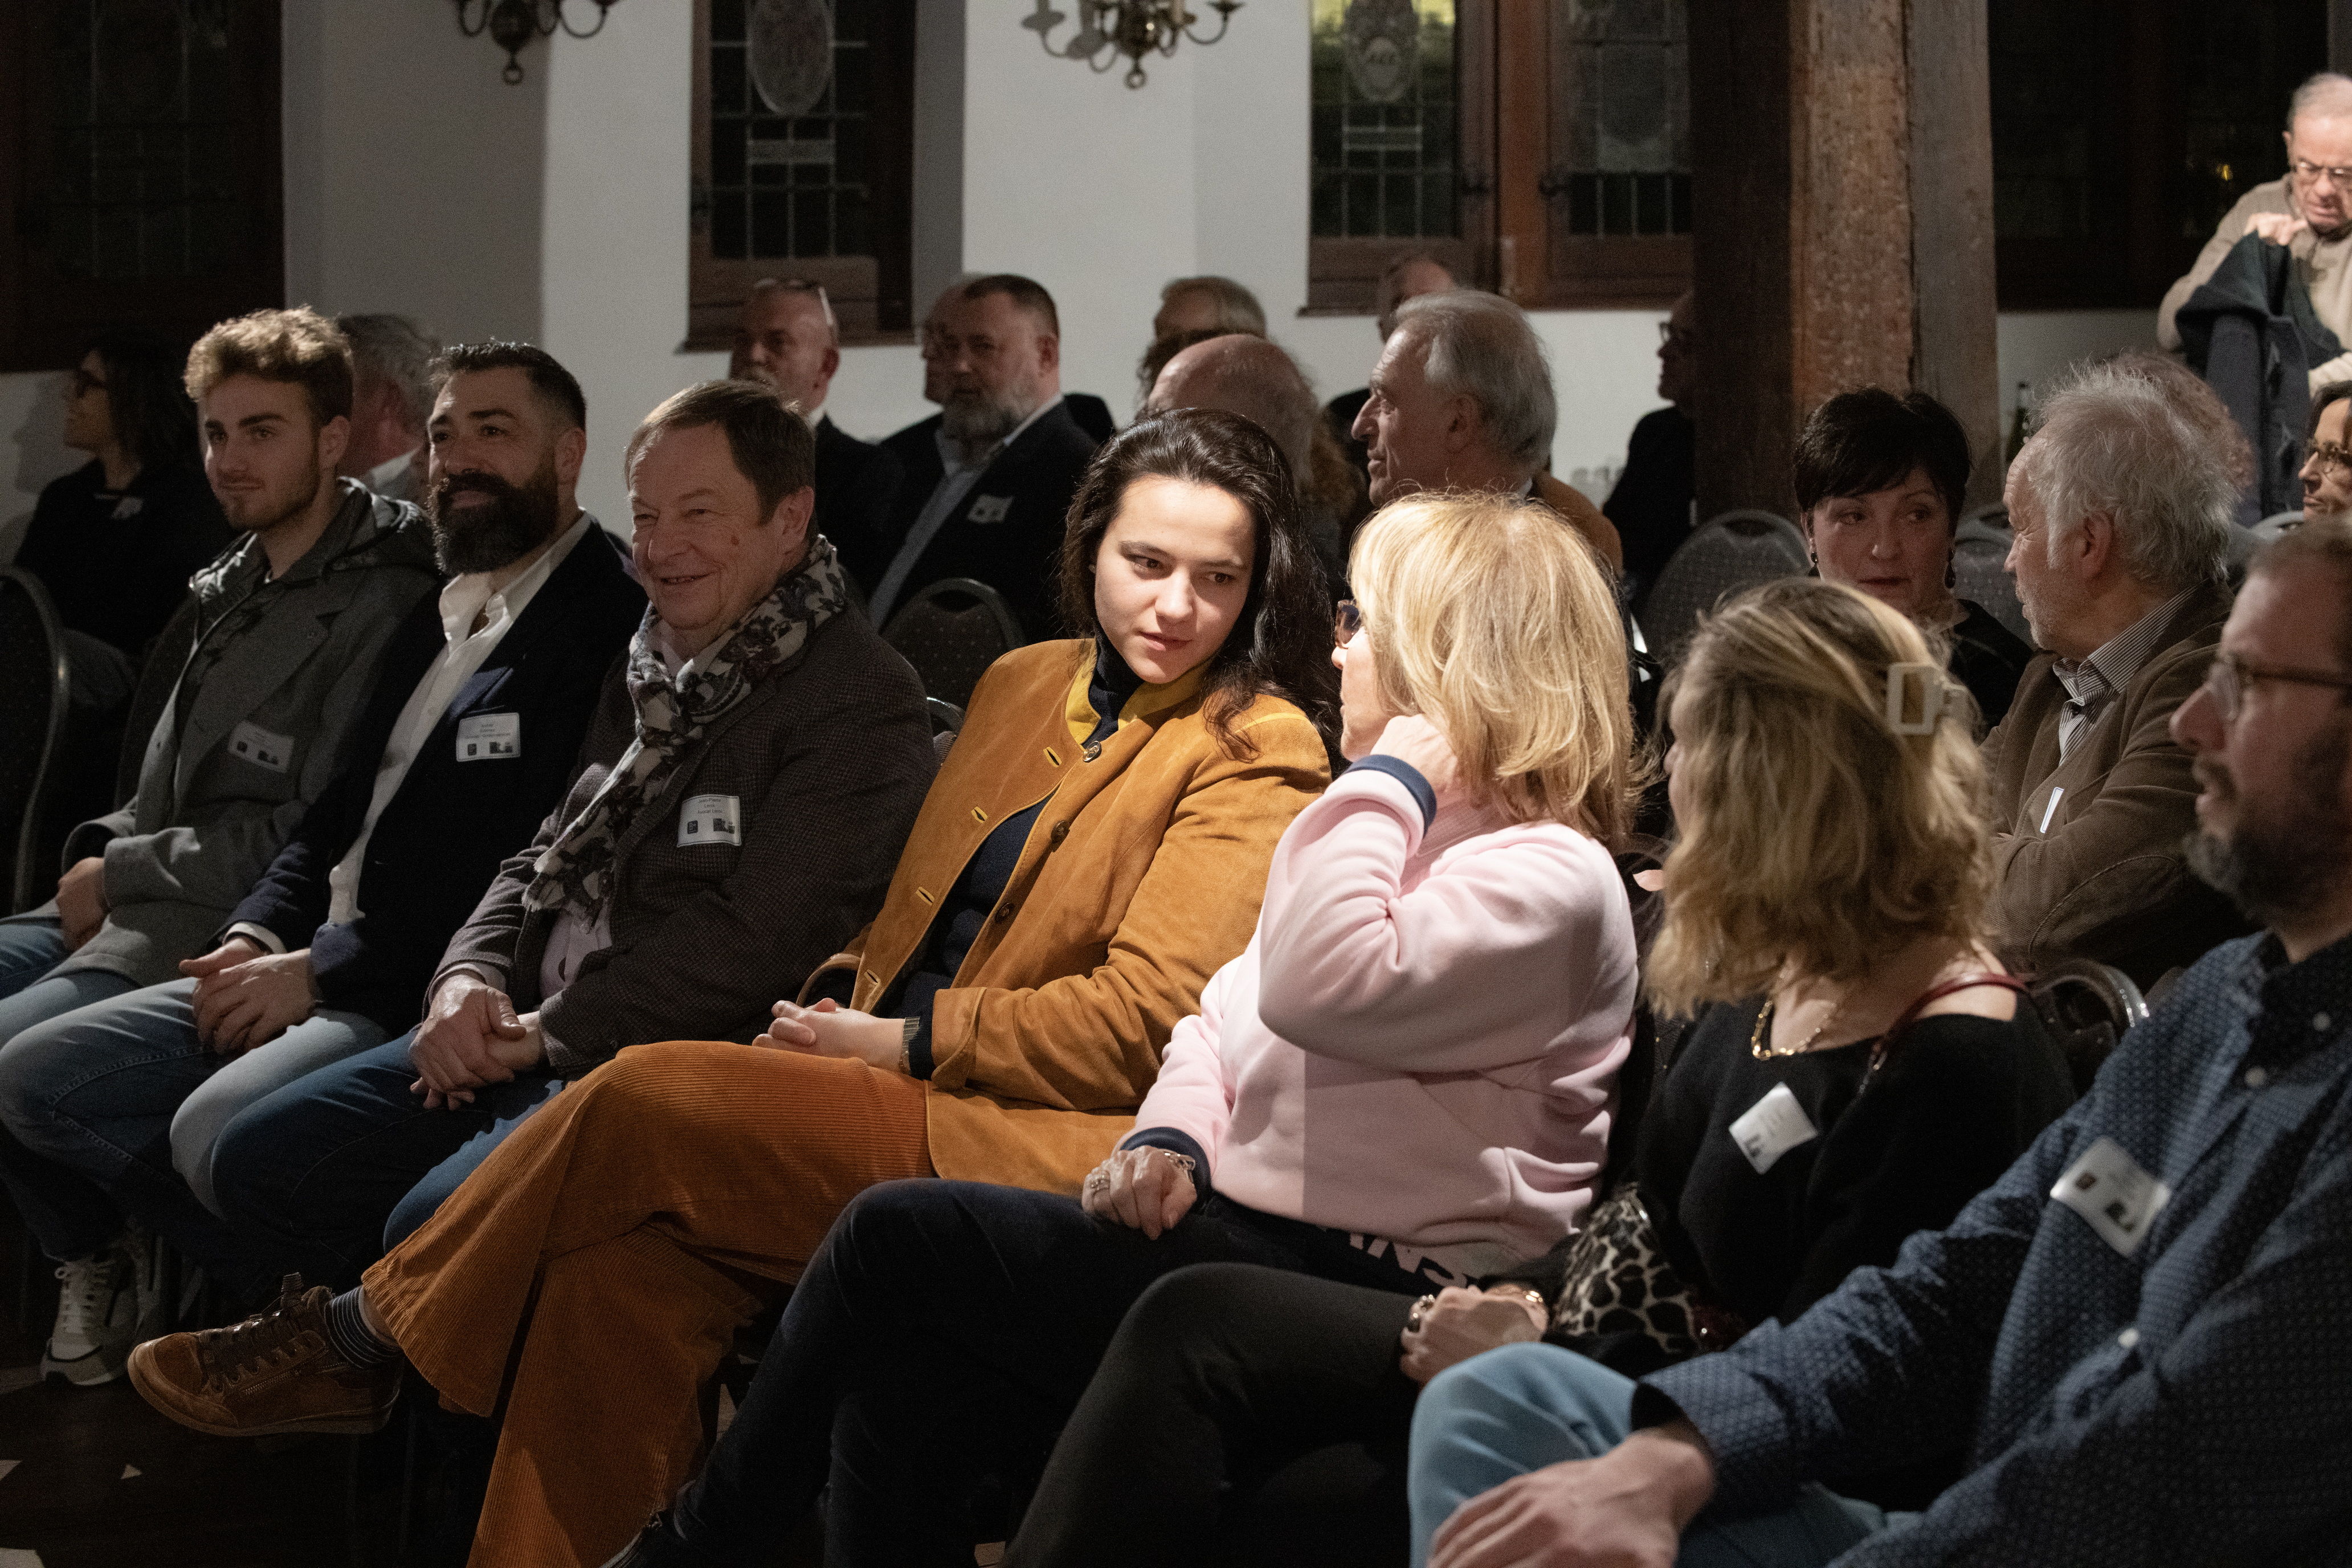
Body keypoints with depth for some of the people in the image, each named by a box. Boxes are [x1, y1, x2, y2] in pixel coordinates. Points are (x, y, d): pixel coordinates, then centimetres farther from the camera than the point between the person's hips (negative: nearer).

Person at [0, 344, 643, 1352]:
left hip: (427, 1001, -10)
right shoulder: (433, 621, 19)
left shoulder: (603, 631, -12)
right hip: (311, 973, 10)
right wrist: (256, 938, 1)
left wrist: (318, 971, -15)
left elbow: (533, 874, -20)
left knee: (218, 1128, -31)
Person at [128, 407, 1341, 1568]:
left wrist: (902, 1042, -9)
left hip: (1038, 1145, -7)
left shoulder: (1258, 756, -4)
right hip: (903, 1094, 7)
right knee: (634, 1248, -22)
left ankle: (369, 1340, -6)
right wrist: (845, 1001, 2)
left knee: (642, 1105, -20)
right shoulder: (1026, 684, 19)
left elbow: (1145, 1021, -12)